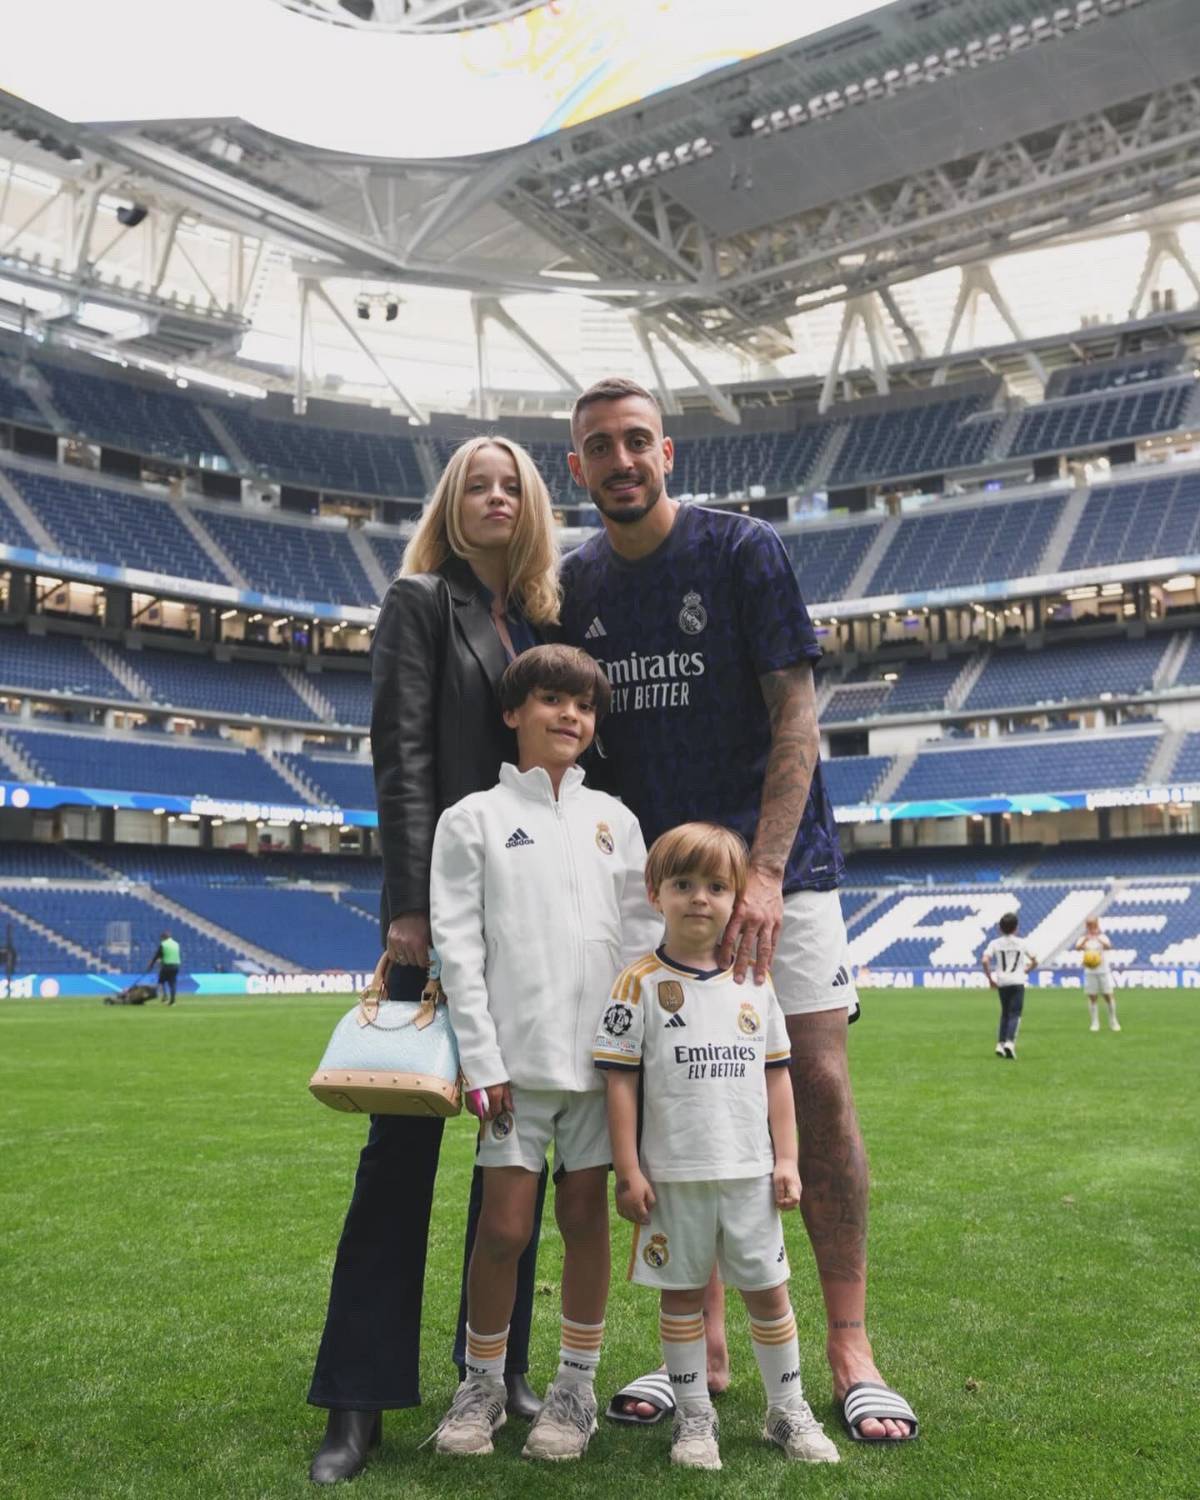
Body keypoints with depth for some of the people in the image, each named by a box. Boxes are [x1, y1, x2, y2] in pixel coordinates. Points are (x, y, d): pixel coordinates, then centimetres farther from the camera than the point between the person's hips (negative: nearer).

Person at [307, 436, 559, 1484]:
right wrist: (410, 902, -17)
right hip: (447, 898, -5)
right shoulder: (421, 602, 2)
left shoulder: (546, 621, 15)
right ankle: (359, 1399, 5)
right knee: (404, 1134, -3)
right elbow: (403, 755, -8)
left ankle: (502, 1367, 20)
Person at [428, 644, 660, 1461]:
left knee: (585, 1216, 8)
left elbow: (642, 934, 10)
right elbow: (458, 948, -3)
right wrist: (482, 1061, -9)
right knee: (504, 1226, 0)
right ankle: (483, 1385, 19)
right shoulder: (473, 818, 2)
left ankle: (578, 1385, 22)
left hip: (601, 1054, 3)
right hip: (517, 1057, -2)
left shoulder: (614, 818, 11)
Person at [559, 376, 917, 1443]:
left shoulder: (744, 551, -5)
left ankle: (850, 1350, 9)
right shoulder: (577, 585, 7)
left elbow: (796, 722, -10)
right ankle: (704, 1350, 17)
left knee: (819, 1087, -5)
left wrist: (763, 875, -21)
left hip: (775, 864, -3)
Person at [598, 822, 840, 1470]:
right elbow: (621, 1082, -6)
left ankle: (788, 1411, 28)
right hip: (673, 1176, -3)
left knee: (769, 1291, 11)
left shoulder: (753, 984, 5)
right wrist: (628, 1172, -9)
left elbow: (776, 1076, 9)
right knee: (682, 1294, 10)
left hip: (750, 1174, 3)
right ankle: (693, 1418, 25)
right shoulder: (640, 984, -6)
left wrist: (786, 1159, 4)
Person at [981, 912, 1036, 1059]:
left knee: (1005, 1013, 18)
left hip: (1002, 982, 2)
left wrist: (990, 978, 0)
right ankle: (1010, 1042, -21)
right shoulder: (1022, 943, 3)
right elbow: (1034, 961, 7)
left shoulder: (995, 943, 2)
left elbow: (985, 960, -11)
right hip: (1017, 982, -2)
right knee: (1015, 1015, -2)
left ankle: (1001, 1043, 11)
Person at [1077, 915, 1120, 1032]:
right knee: (1092, 997, 1)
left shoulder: (1102, 937, 1)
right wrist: (1085, 939, -38)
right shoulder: (1083, 939, 2)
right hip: (1090, 972, 0)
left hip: (1103, 971, 0)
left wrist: (1098, 939, -36)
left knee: (1109, 996, 2)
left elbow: (1109, 946, -19)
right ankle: (1095, 1023, 7)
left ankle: (1113, 1021, 15)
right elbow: (1078, 947, -19)